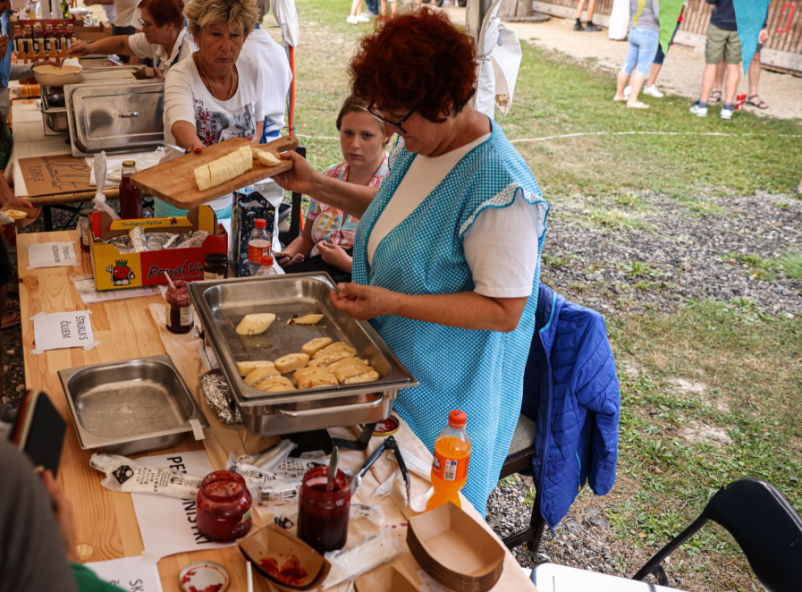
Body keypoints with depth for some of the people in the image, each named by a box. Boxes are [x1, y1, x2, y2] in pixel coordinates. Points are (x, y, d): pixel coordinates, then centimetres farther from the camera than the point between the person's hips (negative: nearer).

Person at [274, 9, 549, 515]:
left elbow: (505, 311, -28)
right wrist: (315, 186, 4)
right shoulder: (420, 146, -3)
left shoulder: (499, 189, -30)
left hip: (444, 395, -8)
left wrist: (392, 303, -32)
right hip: (393, 367, 8)